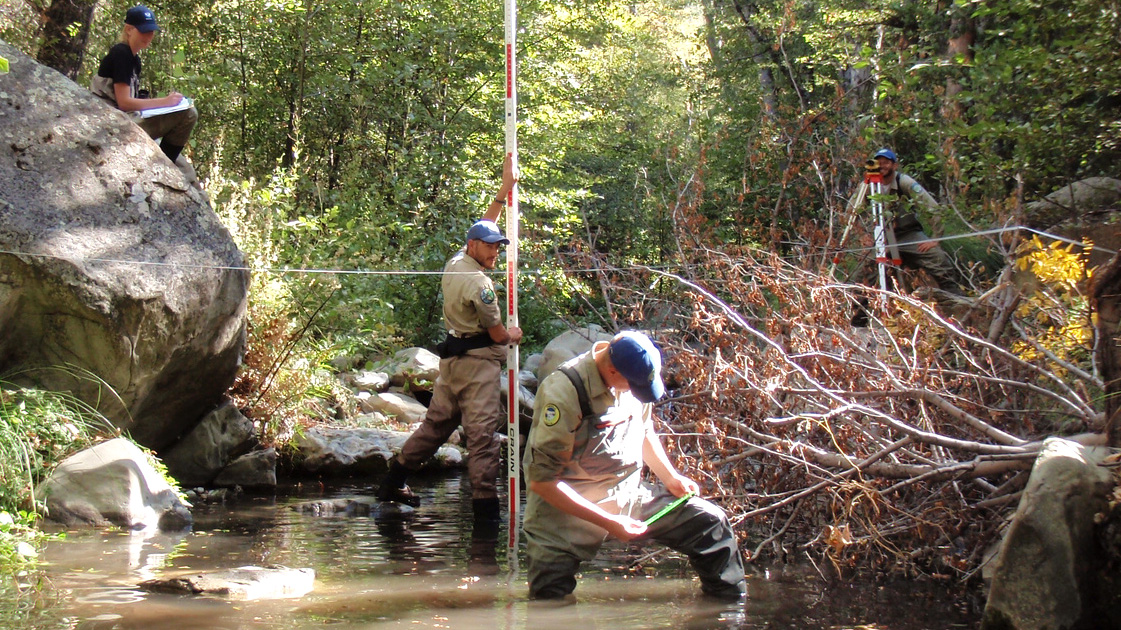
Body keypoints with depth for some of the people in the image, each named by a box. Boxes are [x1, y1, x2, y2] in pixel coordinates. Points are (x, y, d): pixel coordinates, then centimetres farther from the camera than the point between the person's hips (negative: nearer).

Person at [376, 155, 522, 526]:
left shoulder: (455, 263, 8)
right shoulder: (478, 283, -17)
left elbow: (484, 226, 21)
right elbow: (496, 332, -9)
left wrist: (505, 189, 20)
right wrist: (512, 335, 13)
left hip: (452, 355, 9)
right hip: (478, 361, -9)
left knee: (436, 422, 17)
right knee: (482, 433, -9)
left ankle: (394, 481, 22)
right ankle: (485, 506, -11)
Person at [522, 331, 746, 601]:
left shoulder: (636, 377, -1)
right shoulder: (563, 391, -23)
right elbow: (542, 480, -23)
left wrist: (670, 477, 6)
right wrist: (609, 522, -24)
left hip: (629, 494, 5)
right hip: (569, 505, -5)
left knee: (712, 523, -5)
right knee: (550, 600, -16)